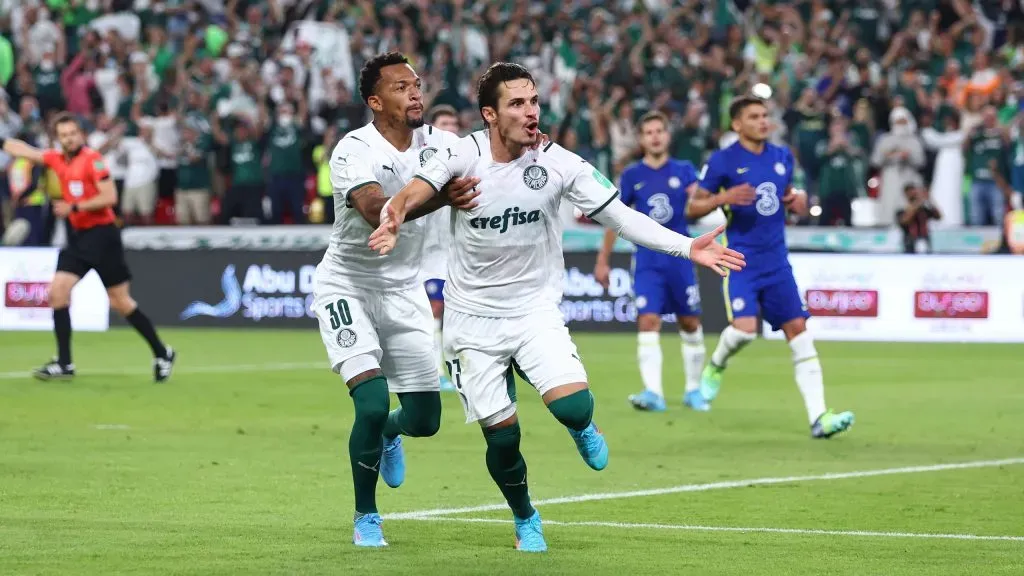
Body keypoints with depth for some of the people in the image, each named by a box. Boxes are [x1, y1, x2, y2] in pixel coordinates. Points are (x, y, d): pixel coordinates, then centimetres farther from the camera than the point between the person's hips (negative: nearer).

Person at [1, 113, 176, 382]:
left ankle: (162, 354, 11)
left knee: (121, 302, -3)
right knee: (57, 292, -5)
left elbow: (110, 197, -19)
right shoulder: (57, 160, 8)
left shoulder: (92, 159, -12)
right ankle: (64, 364, -2)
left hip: (101, 236, -7)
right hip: (78, 237, 7)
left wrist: (74, 207, -20)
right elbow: (24, 150, 21)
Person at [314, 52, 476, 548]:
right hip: (347, 287, -5)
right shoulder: (354, 151, -21)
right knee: (373, 404, -19)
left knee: (425, 419, 3)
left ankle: (389, 434, 43)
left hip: (405, 291, 5)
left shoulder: (439, 144, -4)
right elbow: (376, 210, -39)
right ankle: (365, 517, 4)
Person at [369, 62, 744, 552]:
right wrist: (393, 220, -48)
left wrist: (687, 246, -19)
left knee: (574, 407, -22)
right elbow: (412, 194, -24)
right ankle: (525, 520, 29)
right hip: (473, 319, 0)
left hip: (536, 311, 0)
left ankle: (583, 429, 17)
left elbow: (620, 217, -9)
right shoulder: (463, 155, -12)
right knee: (502, 436, -1)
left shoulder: (557, 163, -11)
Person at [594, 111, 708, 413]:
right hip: (647, 260, -1)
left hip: (680, 258, 1)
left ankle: (693, 390, 23)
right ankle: (653, 393, -21)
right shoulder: (632, 175, 3)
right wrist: (602, 261, 10)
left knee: (690, 324, 7)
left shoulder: (684, 170, 3)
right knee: (648, 322, -15)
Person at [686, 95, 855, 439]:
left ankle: (818, 418, -8)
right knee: (744, 329, -21)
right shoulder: (722, 161, -5)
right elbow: (692, 208, -2)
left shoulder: (782, 157, 10)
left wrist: (798, 201, 1)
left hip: (776, 262, 5)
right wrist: (723, 198, -21)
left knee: (798, 331, -5)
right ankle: (716, 365, 16)